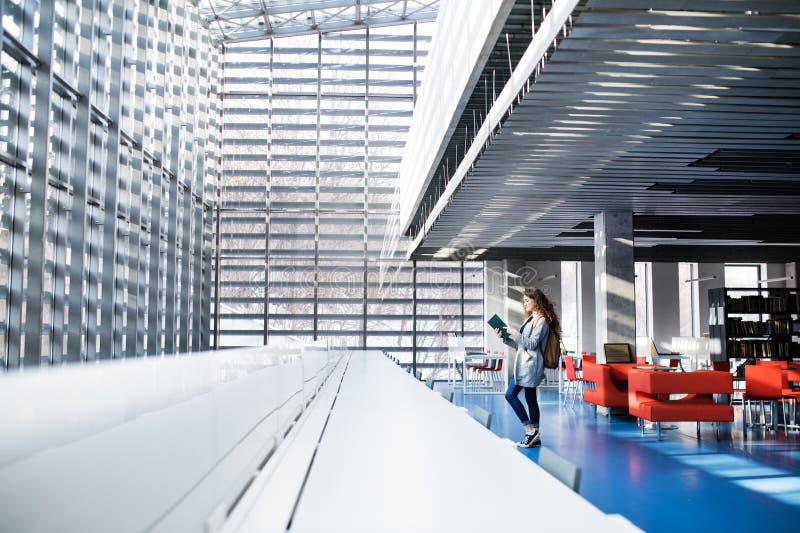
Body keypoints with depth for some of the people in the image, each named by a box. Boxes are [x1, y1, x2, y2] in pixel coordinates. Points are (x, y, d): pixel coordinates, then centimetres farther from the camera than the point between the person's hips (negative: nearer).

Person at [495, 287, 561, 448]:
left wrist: (515, 333, -16)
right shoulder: (530, 319, 19)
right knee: (531, 399, 9)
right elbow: (519, 344, 21)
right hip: (524, 365, 10)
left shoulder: (541, 320, -10)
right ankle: (535, 435, 12)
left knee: (510, 395, -10)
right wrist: (504, 337, 11)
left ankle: (530, 430, -6)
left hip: (530, 365, -10)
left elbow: (531, 344, -16)